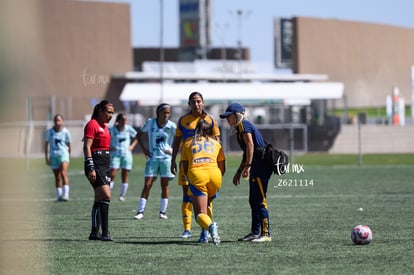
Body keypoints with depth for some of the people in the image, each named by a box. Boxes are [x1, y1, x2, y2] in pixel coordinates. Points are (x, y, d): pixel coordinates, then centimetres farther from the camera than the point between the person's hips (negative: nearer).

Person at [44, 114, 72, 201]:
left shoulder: (66, 131, -1)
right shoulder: (49, 131, 3)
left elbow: (69, 145, 8)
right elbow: (46, 144, 8)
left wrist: (69, 155, 12)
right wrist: (46, 157, 4)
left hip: (63, 154, -3)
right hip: (53, 155, 3)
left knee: (63, 173, -20)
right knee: (57, 177, 7)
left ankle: (66, 194, -27)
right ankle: (59, 195, 16)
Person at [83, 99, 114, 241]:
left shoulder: (104, 126, 19)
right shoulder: (92, 124, -9)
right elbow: (87, 147, -16)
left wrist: (109, 169, 24)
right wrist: (90, 168, -22)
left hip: (105, 165, 10)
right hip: (96, 165, -10)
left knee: (100, 200, 10)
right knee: (106, 196, -17)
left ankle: (94, 232, 14)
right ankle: (105, 232, -19)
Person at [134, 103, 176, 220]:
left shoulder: (171, 126, -5)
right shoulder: (150, 122, -2)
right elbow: (138, 135, 10)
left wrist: (173, 150, -10)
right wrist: (144, 149, 0)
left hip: (166, 158, 0)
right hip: (152, 158, 0)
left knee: (164, 185, 3)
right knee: (147, 185, -5)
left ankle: (163, 211, 12)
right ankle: (140, 211, -3)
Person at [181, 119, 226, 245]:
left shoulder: (188, 143, 23)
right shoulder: (216, 143, 25)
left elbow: (185, 167, 14)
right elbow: (222, 168, 22)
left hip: (196, 174, -2)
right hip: (214, 174, 2)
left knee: (200, 213, -5)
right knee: (206, 205, 25)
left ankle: (210, 226, -36)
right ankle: (205, 234, 13)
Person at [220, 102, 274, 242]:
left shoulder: (243, 125, -6)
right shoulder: (240, 128, 23)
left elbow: (250, 145, -18)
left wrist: (247, 166, -23)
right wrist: (238, 172, 31)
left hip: (261, 165, -11)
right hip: (257, 167, 11)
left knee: (260, 200, -11)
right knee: (253, 200, 15)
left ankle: (266, 234, -11)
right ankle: (255, 232, 21)